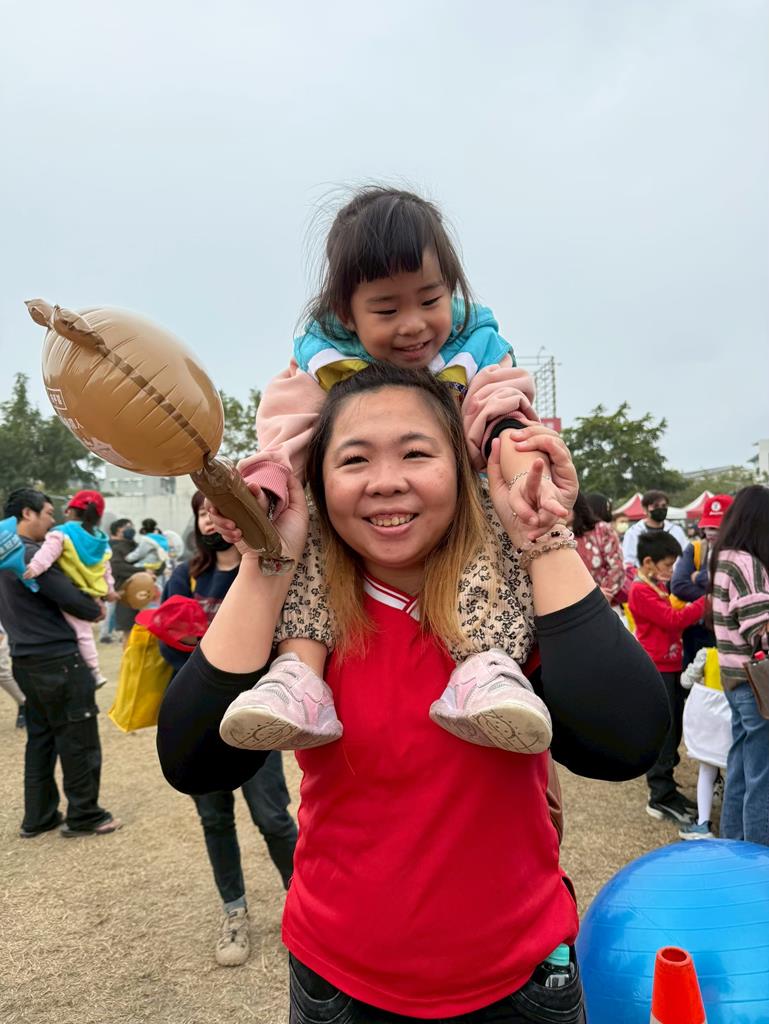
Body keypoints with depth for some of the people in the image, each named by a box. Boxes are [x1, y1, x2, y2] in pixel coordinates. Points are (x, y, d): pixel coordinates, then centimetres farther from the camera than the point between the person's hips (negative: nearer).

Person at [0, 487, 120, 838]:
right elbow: (71, 598, -21)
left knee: (41, 737, 17)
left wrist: (88, 602, 6)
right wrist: (96, 610, -1)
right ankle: (83, 816, 12)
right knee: (79, 739, 2)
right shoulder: (32, 555, -19)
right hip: (58, 659, -10)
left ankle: (38, 817, 25)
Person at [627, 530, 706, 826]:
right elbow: (672, 620, -21)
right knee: (662, 733, -4)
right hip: (656, 670, -9)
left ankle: (665, 788, 25)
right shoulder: (641, 591, -15)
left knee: (673, 730, 14)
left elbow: (673, 617, 15)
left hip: (671, 667, 9)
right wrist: (705, 602, -20)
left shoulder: (659, 586, 15)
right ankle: (660, 798, 4)